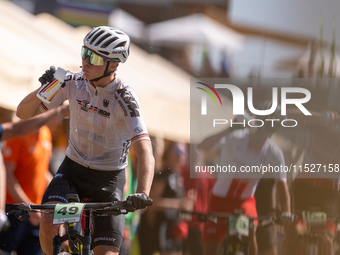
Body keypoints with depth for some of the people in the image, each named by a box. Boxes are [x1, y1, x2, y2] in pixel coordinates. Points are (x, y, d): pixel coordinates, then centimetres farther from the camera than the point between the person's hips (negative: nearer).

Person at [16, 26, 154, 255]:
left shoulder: (124, 97, -21)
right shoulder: (73, 83, -10)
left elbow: (145, 151, -31)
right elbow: (24, 113, -5)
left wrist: (142, 194, -48)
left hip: (109, 180, -2)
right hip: (73, 169, 2)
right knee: (48, 224, -26)